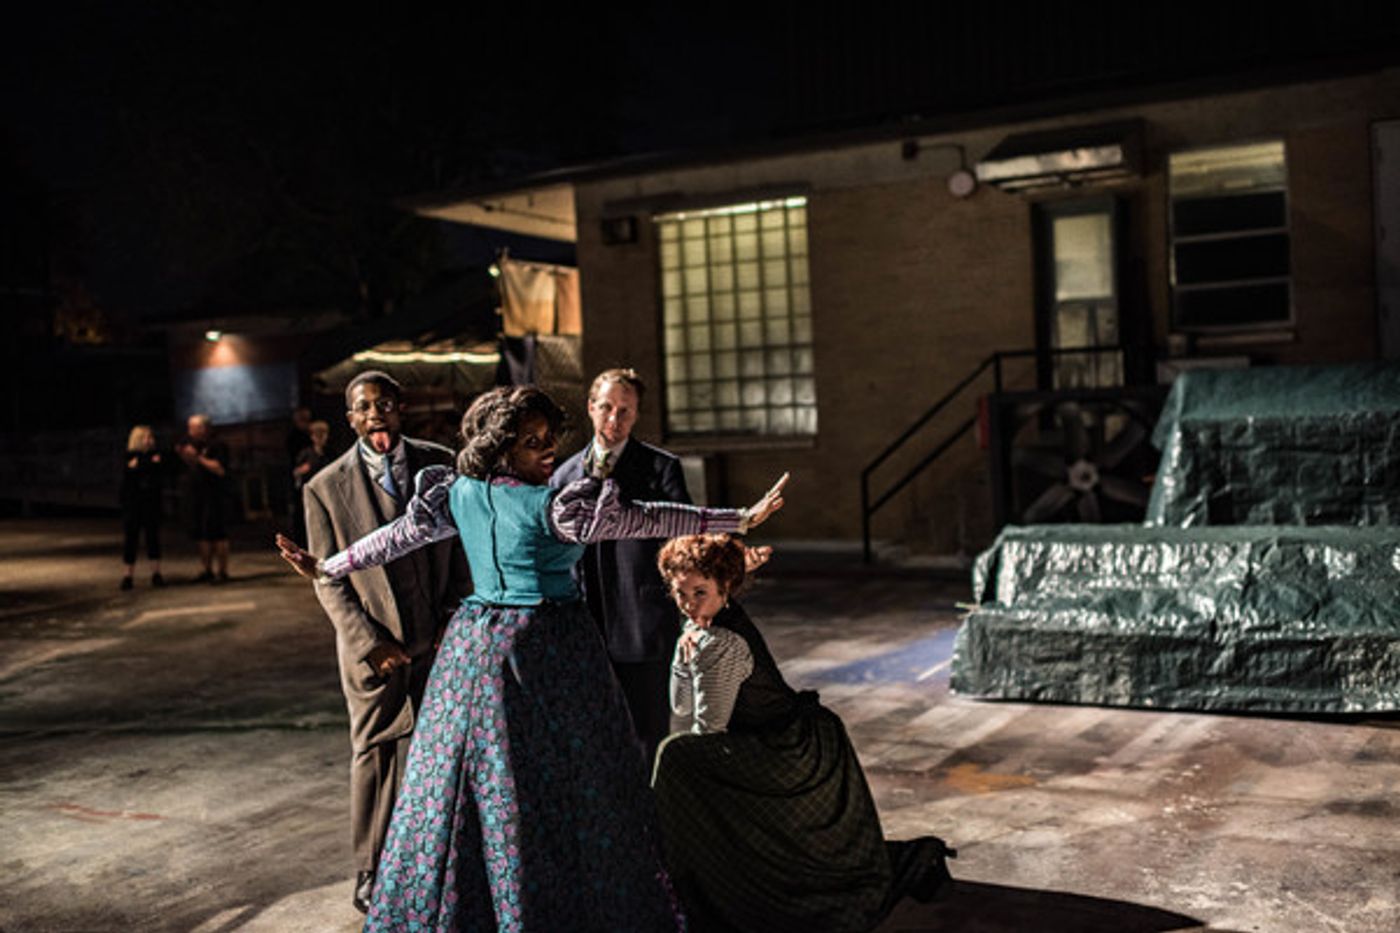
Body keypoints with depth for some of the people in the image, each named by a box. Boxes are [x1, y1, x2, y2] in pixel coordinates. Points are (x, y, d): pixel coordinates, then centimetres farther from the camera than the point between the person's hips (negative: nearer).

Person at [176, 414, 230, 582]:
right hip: (197, 495, 8)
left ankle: (223, 572, -3)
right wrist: (183, 455, 7)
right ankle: (207, 571, 17)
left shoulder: (218, 446, -10)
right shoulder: (196, 445, 16)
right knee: (201, 535, 9)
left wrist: (198, 457, -18)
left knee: (216, 534, -8)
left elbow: (220, 469, -20)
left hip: (214, 495, -8)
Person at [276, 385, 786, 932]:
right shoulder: (550, 504, -15)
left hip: (476, 645, 6)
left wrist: (328, 568, 29)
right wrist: (741, 519, -10)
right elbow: (643, 519, -14)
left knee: (465, 778, 14)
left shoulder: (460, 494, 2)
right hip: (548, 649, -6)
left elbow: (396, 536, 13)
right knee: (565, 784, 4)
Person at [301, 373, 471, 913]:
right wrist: (369, 641, -11)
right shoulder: (325, 487, -5)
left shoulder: (439, 465, 1)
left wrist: (456, 617, -3)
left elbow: (461, 547, 6)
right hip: (373, 647, -2)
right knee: (375, 756, 8)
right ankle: (372, 874, 22)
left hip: (439, 640, 2)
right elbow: (328, 581, -3)